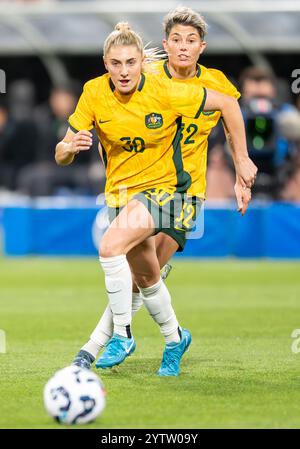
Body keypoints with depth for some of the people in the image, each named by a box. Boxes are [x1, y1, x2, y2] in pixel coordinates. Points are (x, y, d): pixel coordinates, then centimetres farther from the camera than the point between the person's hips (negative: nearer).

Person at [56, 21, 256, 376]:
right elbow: (62, 156, -10)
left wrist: (242, 160, -6)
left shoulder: (165, 93, -21)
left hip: (163, 188, -5)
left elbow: (227, 104, -9)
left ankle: (122, 334, -14)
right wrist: (70, 147, -34)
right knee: (145, 277, 19)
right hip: (120, 191, 5)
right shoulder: (94, 94, -12)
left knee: (110, 247, -28)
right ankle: (174, 338, 44)